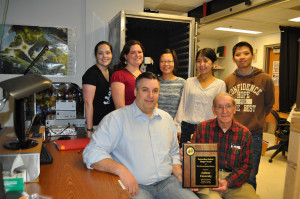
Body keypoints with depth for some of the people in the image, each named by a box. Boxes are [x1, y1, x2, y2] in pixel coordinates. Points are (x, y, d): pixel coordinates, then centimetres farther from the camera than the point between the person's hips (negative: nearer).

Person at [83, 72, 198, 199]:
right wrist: (121, 169, -25)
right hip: (135, 186, -5)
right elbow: (92, 153, -11)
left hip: (168, 181, 6)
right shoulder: (116, 118, -5)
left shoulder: (167, 118, 15)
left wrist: (180, 174, 5)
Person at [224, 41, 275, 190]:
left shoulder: (265, 79, -3)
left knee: (249, 178, 7)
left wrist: (257, 120, 5)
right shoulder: (228, 81, 4)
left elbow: (269, 104, 10)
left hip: (254, 134, -2)